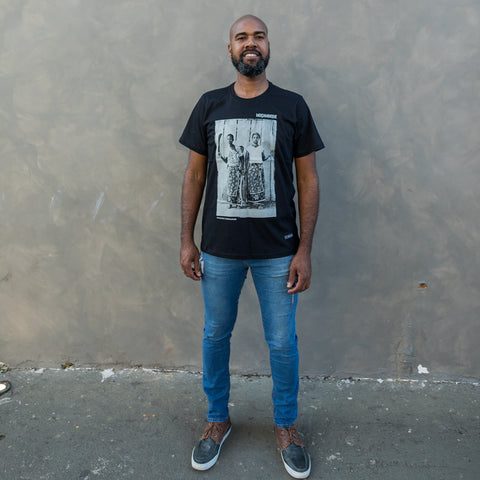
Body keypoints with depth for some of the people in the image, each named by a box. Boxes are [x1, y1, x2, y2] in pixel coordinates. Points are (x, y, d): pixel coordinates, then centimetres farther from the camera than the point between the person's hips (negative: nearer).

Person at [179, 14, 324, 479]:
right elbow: (195, 174, 7)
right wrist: (186, 240, 2)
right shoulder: (209, 105, 4)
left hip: (277, 251, -1)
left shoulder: (292, 106, 1)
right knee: (215, 335, 14)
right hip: (219, 250, 2)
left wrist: (304, 250, -5)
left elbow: (308, 180, 0)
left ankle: (286, 425, 34)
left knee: (282, 343, 9)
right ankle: (217, 419, 37)